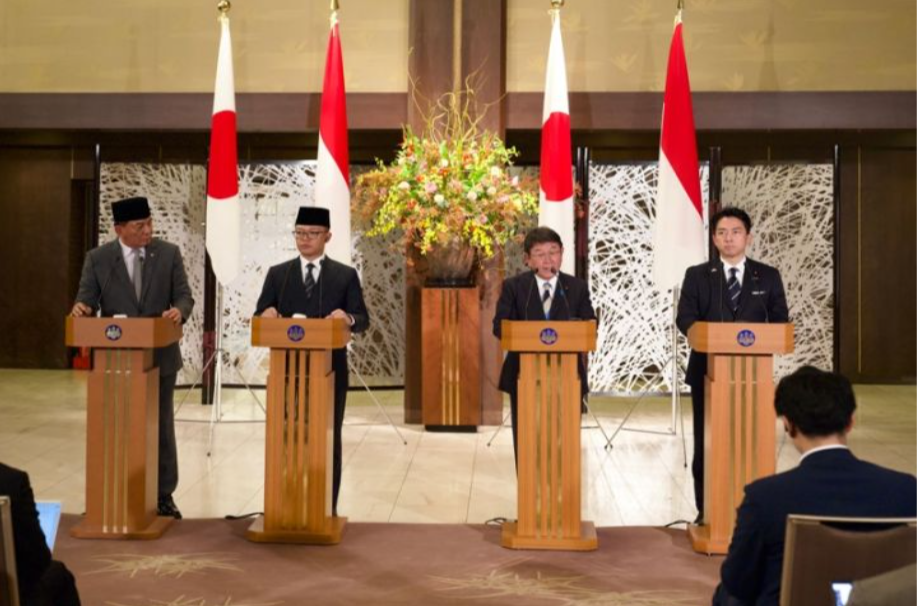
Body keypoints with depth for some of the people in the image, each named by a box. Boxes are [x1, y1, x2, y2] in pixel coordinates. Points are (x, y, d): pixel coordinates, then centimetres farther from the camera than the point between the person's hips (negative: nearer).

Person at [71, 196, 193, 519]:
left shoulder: (169, 253, -1)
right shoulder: (97, 258, -2)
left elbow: (184, 295, -3)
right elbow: (86, 299, -4)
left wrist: (179, 310, -26)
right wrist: (81, 308, -27)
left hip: (160, 355, 0)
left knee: (161, 426, 8)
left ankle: (164, 495, 18)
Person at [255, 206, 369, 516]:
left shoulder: (346, 275, 4)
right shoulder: (277, 274, 8)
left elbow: (362, 320, -2)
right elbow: (259, 317, 4)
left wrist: (348, 317, -24)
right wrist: (267, 314, -19)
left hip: (330, 369, -1)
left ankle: (327, 508, 13)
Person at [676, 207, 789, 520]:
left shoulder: (768, 277, 8)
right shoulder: (697, 275, 6)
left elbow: (779, 321, 5)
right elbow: (684, 317, -3)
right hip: (708, 370, 0)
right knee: (706, 444, 5)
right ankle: (706, 513, 14)